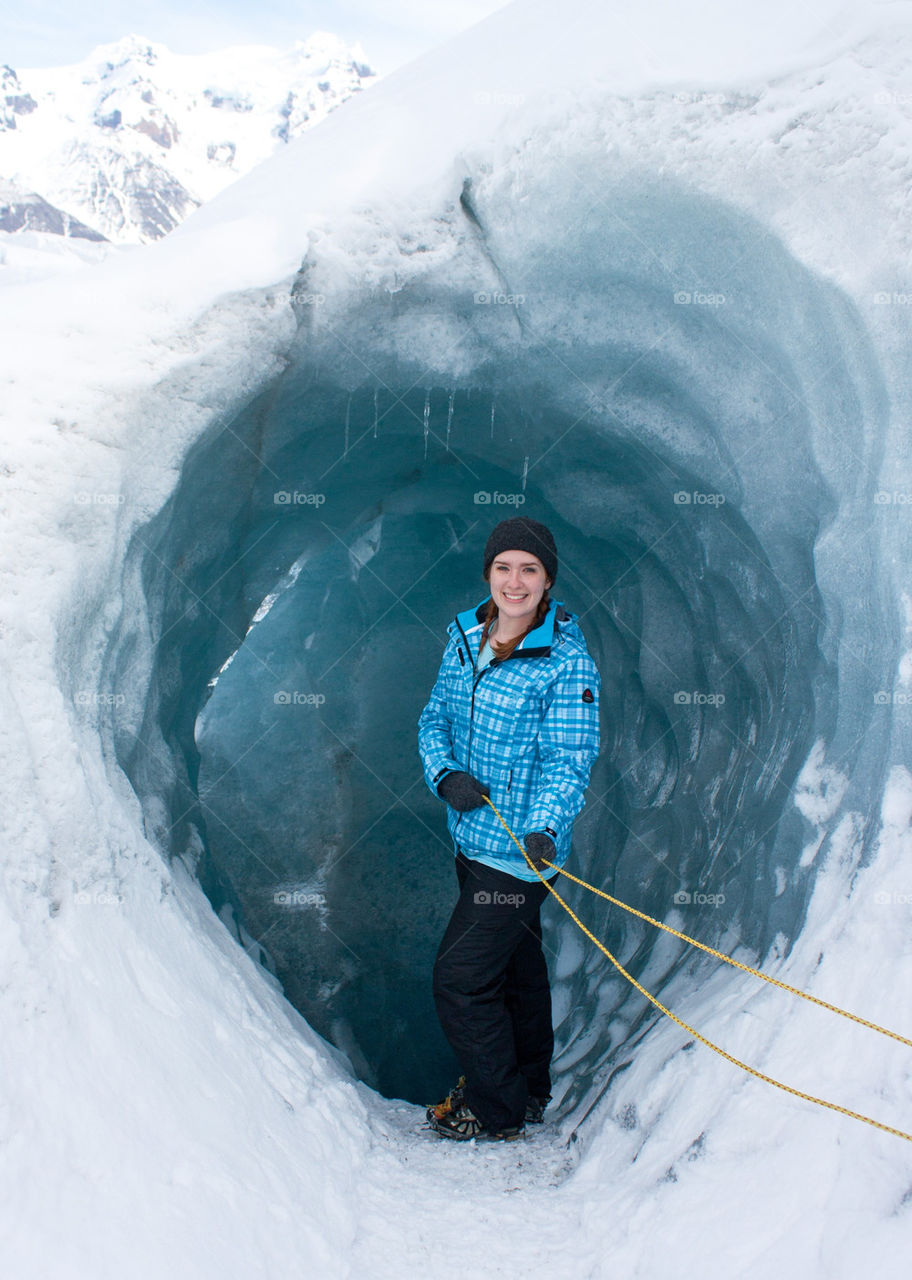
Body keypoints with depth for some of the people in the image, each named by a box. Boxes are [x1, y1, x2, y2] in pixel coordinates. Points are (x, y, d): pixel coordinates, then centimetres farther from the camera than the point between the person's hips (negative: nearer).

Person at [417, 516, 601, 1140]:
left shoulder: (567, 662, -16)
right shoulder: (466, 637, 3)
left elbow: (567, 760, -20)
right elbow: (436, 718, 8)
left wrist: (543, 829, -36)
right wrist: (445, 774, -11)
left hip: (520, 850, -7)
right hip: (473, 837, 7)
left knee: (460, 978, -3)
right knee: (515, 966, 23)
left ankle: (496, 1112, 19)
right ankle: (529, 1089, 43)